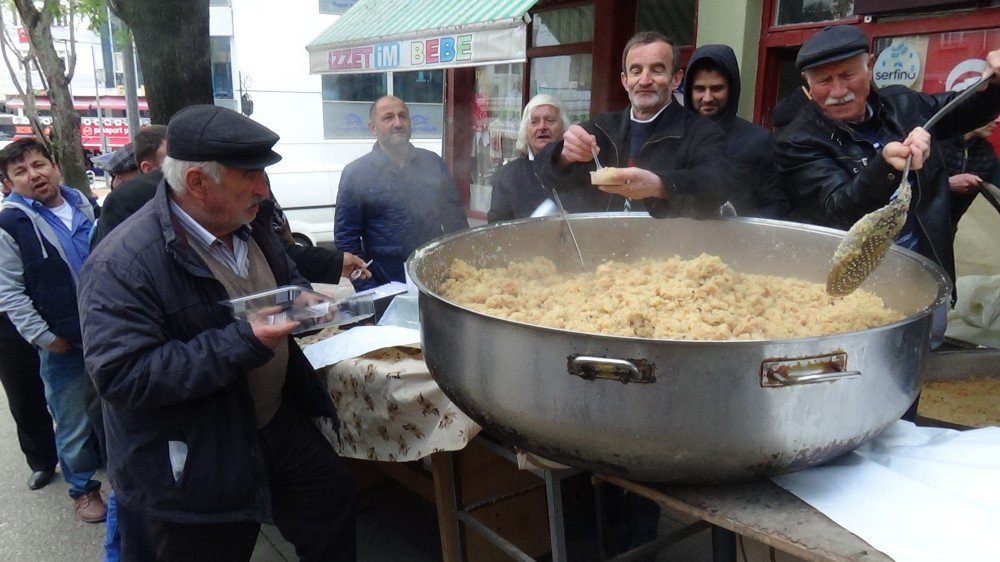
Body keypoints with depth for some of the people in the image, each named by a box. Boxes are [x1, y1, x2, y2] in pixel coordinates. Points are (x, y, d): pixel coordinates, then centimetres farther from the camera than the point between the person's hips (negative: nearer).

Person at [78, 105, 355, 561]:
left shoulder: (249, 224, 1)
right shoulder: (121, 264, -24)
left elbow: (287, 279, 19)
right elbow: (122, 376, -29)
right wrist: (245, 342, -33)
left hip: (280, 422, 7)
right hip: (193, 471, -7)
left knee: (333, 501, 20)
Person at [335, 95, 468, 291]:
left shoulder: (433, 162, 5)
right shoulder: (355, 173, -3)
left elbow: (456, 219, 10)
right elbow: (346, 238, -3)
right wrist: (369, 293, -8)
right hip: (388, 289, -2)